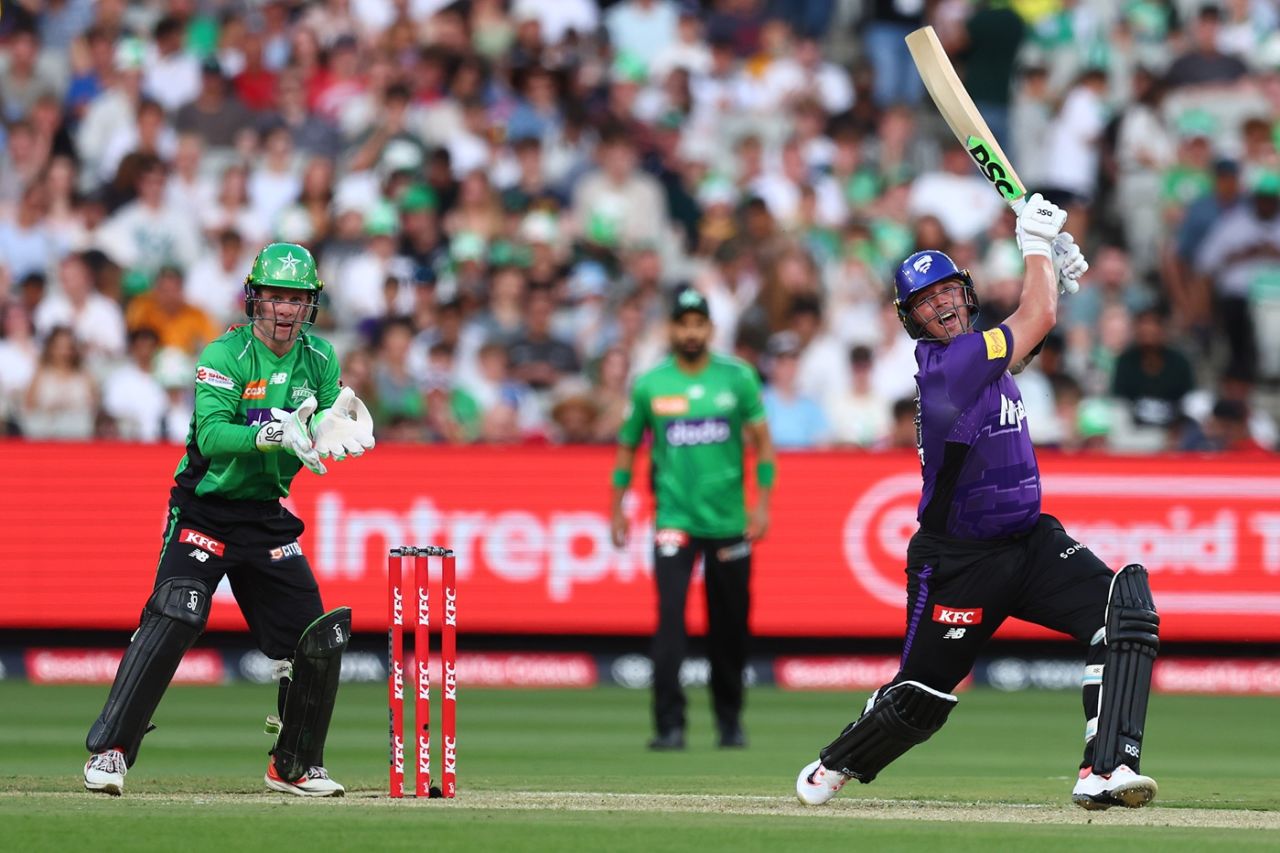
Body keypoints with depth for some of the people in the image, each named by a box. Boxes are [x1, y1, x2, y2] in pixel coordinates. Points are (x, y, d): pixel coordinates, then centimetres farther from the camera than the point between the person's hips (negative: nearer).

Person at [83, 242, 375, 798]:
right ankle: (110, 751, -18)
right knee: (172, 621, -22)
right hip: (206, 513, -5)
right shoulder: (225, 356, -14)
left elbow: (326, 441, 2)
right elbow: (212, 436, -26)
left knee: (318, 638, 1)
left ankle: (295, 765, 20)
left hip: (269, 518, 5)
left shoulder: (319, 359, 3)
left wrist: (332, 428, -21)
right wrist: (271, 434, -41)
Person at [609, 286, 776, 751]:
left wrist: (762, 503, -3)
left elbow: (762, 441, 5)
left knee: (730, 625, 8)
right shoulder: (650, 384, 1)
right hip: (674, 518, -1)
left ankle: (730, 720, 26)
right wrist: (617, 507, 7)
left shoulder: (738, 377, 1)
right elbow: (628, 447, 11)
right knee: (670, 617, -15)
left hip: (729, 521, 1)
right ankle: (669, 725, -16)